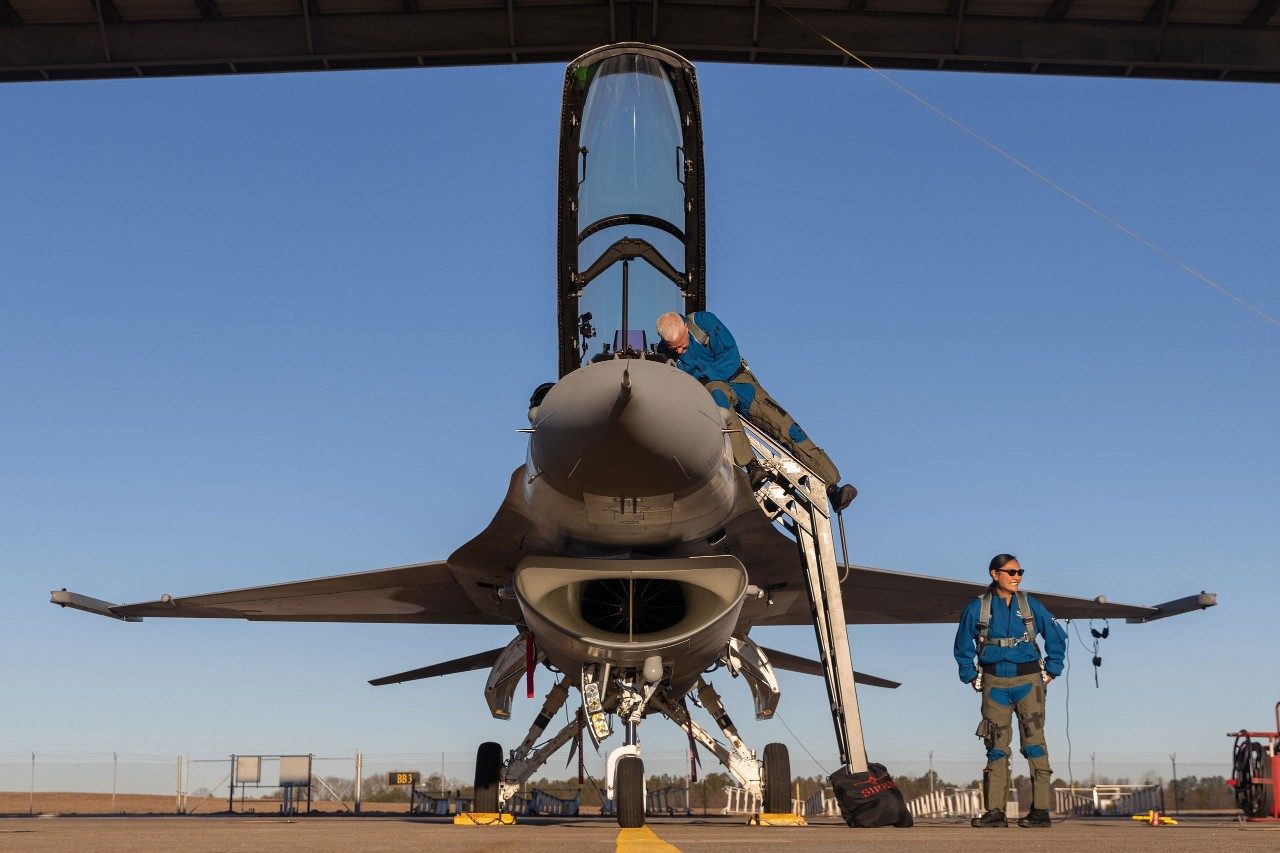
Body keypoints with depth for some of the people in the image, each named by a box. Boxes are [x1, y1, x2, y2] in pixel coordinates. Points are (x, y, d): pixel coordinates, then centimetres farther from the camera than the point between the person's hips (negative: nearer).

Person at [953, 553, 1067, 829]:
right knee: (996, 746, 1)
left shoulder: (1030, 605, 5)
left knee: (1034, 742, -6)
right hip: (994, 683, 1)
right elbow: (963, 647, 13)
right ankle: (995, 811, 3)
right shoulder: (977, 607, 3)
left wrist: (1051, 671, 8)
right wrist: (971, 677, 7)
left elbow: (1056, 637, 13)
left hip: (1028, 681, -1)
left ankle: (1040, 810, -5)